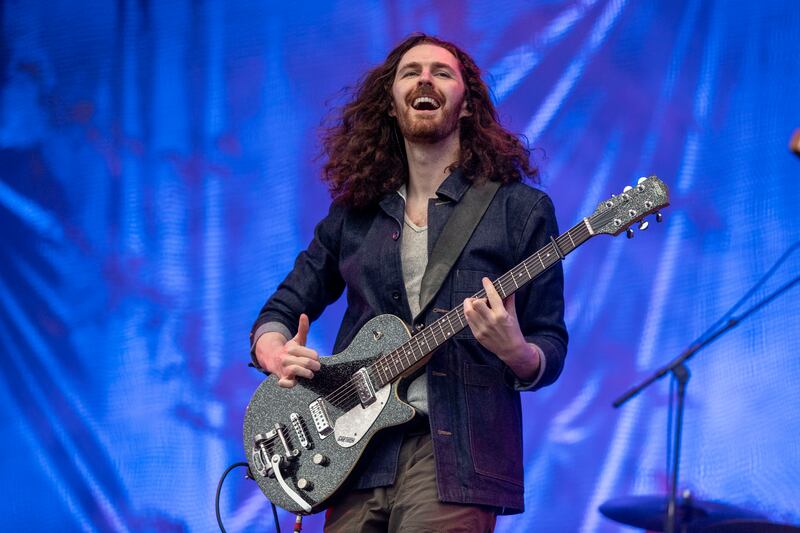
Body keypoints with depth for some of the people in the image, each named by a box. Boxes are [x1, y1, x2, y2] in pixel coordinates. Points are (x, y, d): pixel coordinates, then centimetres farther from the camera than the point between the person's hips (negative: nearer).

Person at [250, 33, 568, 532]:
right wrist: (278, 355, -3)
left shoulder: (520, 209, 3)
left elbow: (550, 352, 3)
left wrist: (515, 352, -20)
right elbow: (278, 313, 19)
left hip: (455, 451, -4)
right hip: (358, 451, 4)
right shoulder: (354, 212, 13)